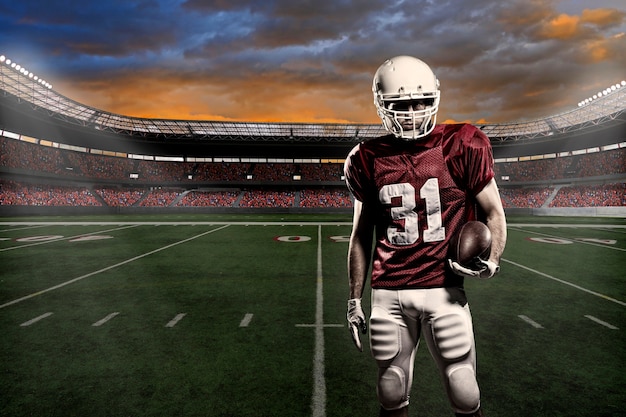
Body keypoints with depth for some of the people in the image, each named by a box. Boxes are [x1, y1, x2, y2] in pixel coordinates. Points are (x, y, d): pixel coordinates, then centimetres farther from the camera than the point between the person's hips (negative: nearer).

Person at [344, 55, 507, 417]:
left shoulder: (461, 147, -3)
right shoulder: (369, 160, 3)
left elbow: (493, 213, 7)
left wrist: (492, 261, -13)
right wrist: (355, 299, 10)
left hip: (444, 290, -1)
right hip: (388, 294, 2)